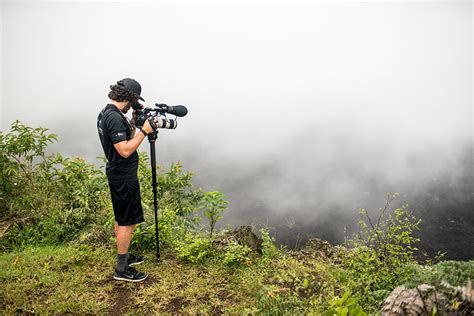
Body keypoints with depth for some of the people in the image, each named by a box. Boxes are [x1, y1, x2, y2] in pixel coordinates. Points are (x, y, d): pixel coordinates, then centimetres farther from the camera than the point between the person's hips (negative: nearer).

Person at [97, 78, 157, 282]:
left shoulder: (107, 113, 9)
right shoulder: (114, 117, -23)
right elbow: (125, 150, -27)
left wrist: (133, 121, 7)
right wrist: (144, 131, -21)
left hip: (118, 175, 10)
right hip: (124, 177, -10)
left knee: (122, 219, 20)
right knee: (127, 223, -1)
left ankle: (124, 256, 34)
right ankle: (122, 270, 8)